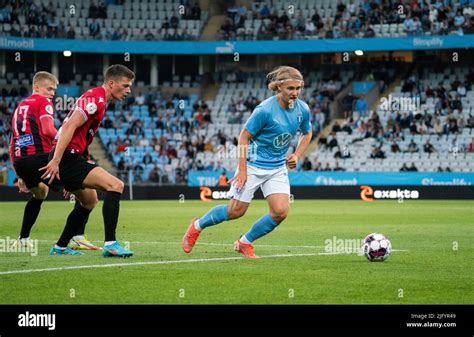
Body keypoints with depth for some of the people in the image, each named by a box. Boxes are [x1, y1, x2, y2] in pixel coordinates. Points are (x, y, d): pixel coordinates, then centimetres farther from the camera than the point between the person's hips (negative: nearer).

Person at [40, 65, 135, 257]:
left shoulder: (94, 97, 20)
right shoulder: (96, 98, -12)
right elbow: (70, 127, -22)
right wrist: (56, 160, -27)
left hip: (69, 157, 11)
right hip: (68, 157, -11)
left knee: (89, 200, 26)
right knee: (115, 185, -20)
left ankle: (60, 247, 31)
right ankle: (110, 244, -26)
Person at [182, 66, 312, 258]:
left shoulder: (302, 109, -5)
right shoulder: (265, 110, -22)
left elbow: (307, 133, 16)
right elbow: (244, 136, -15)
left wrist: (296, 156, 0)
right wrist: (242, 170, -17)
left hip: (278, 168, 5)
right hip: (253, 165, -5)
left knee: (280, 212, -11)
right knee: (236, 211, -1)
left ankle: (245, 243, 11)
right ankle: (197, 226, 26)